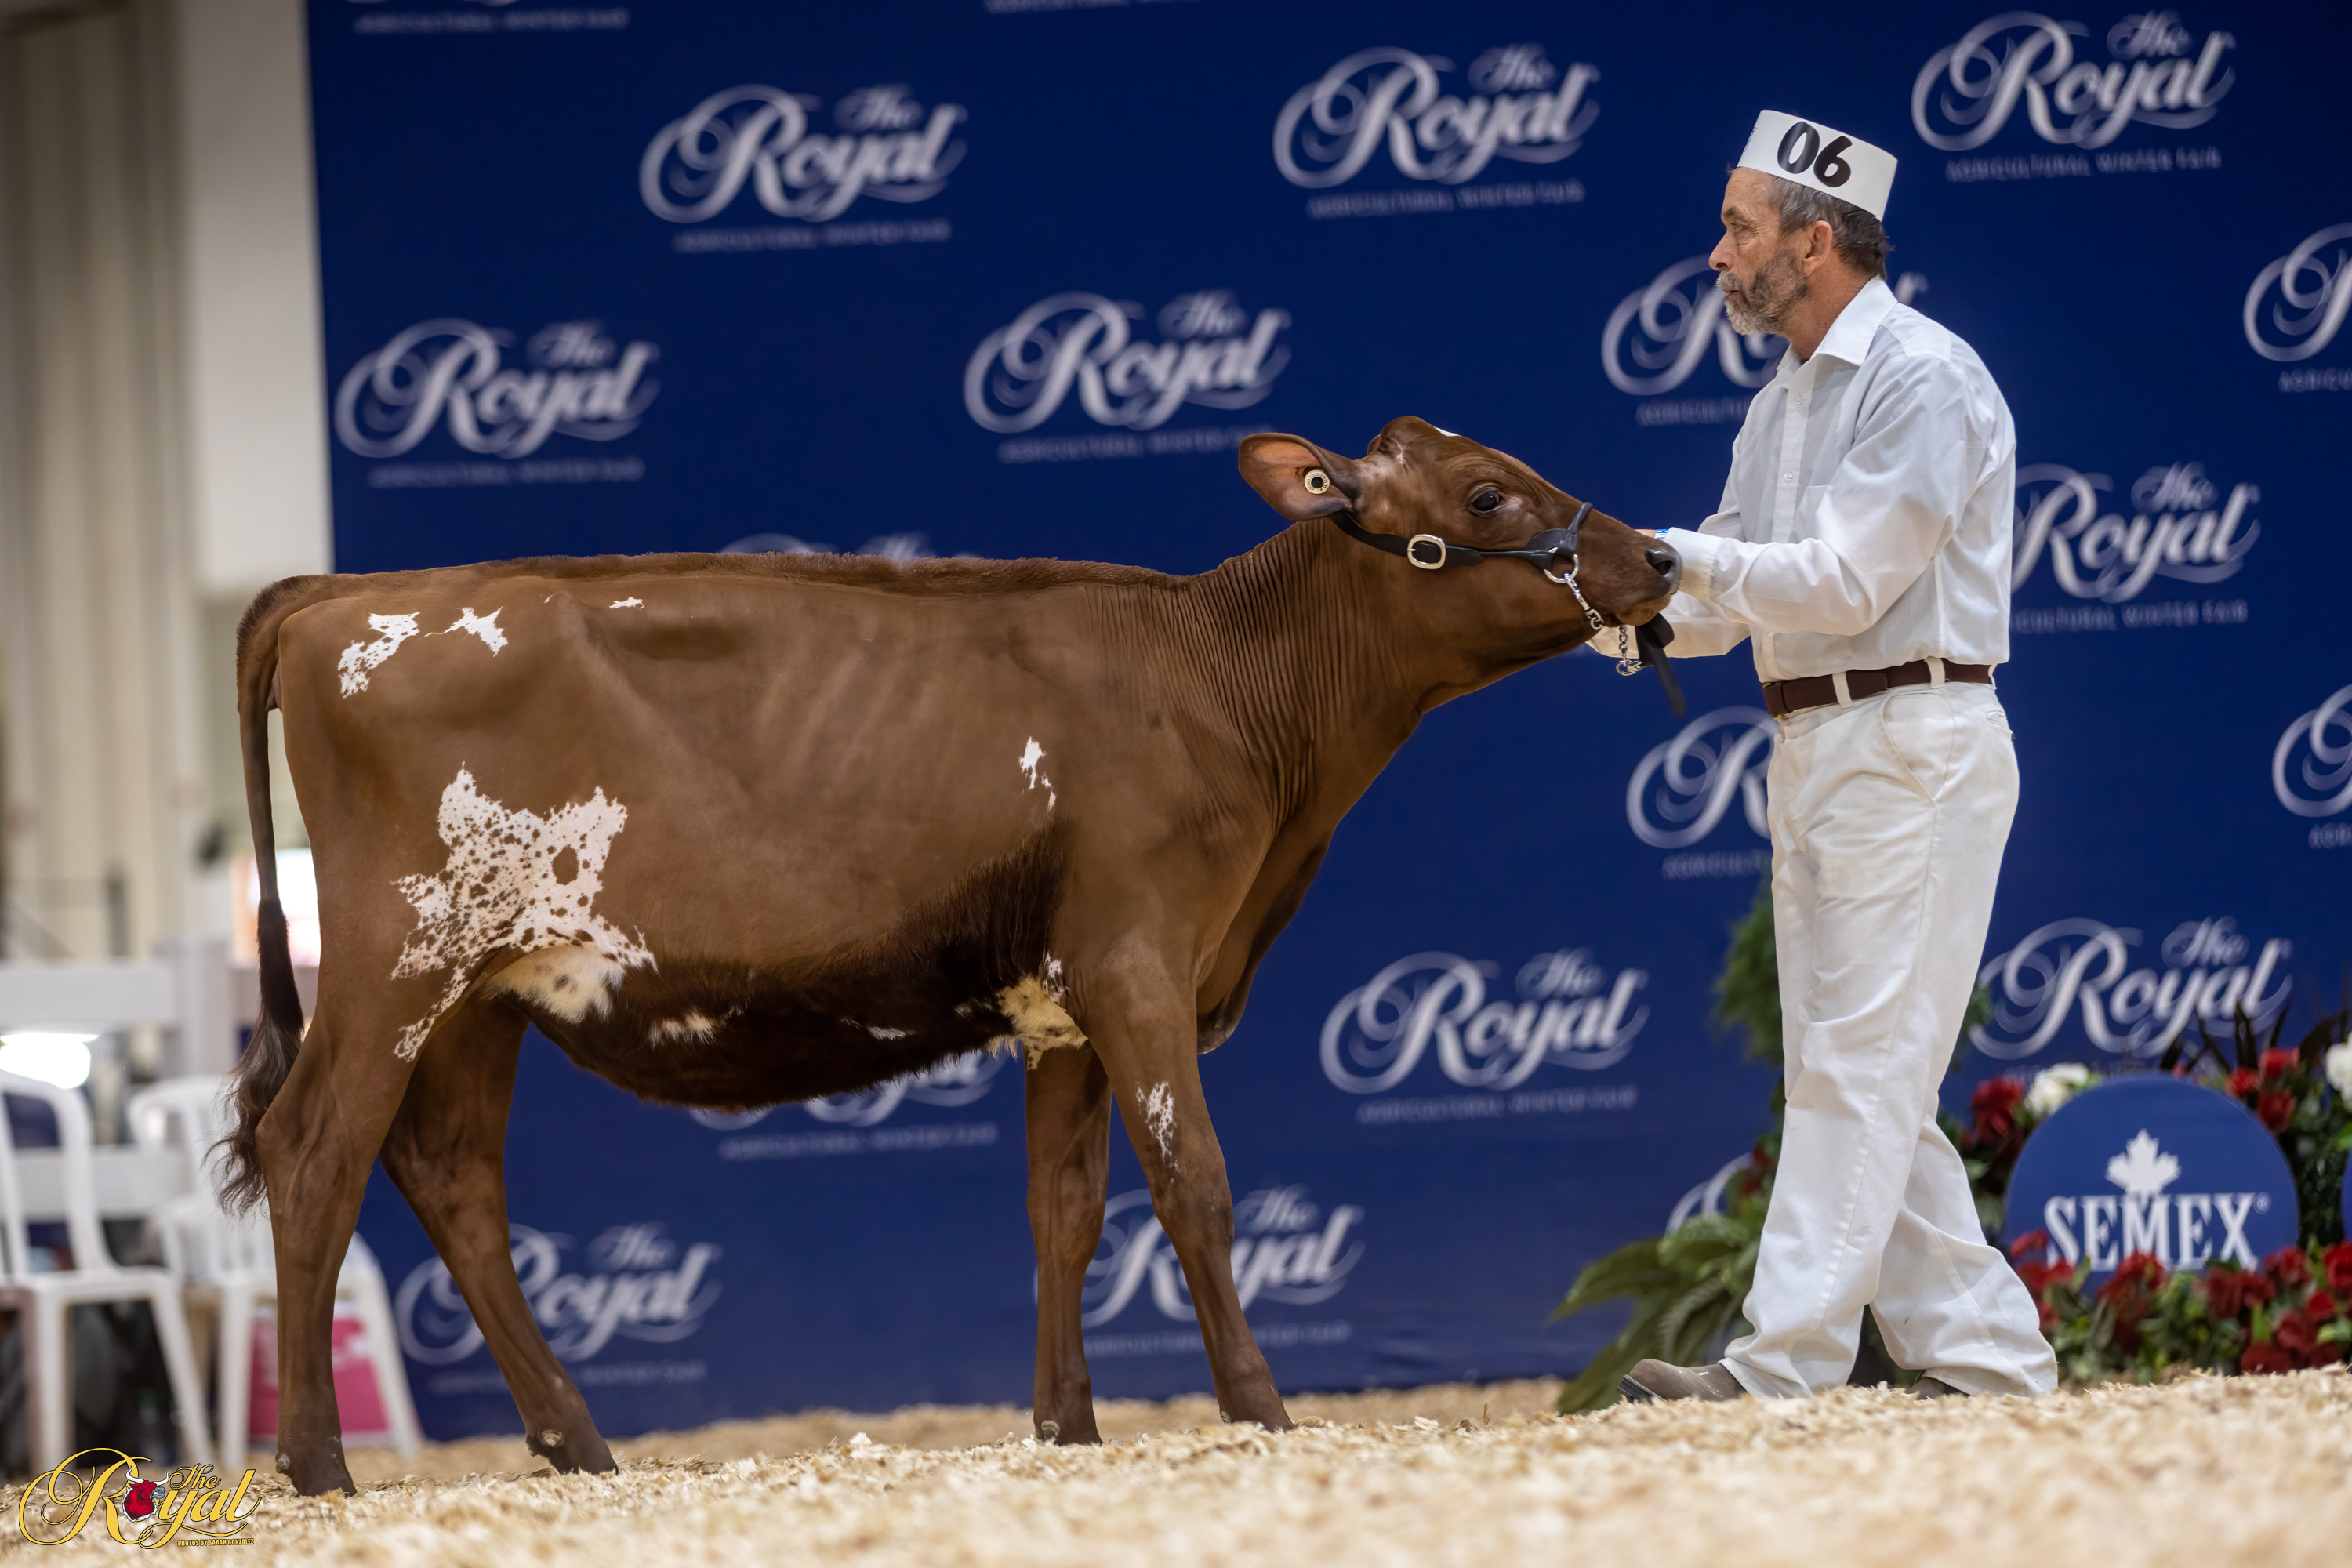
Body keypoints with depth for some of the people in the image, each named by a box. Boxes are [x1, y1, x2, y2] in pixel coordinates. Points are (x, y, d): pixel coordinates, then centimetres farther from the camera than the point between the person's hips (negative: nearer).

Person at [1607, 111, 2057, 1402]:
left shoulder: (1923, 378, -12)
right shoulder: (1783, 404, 16)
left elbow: (1843, 580, -18)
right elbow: (1718, 606, 17)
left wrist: (1667, 553, -15)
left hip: (1913, 748, -10)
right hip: (1809, 752, 10)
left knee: (1862, 1062, -10)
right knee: (1843, 1068, 9)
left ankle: (1782, 1366, -14)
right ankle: (1982, 1348, 13)